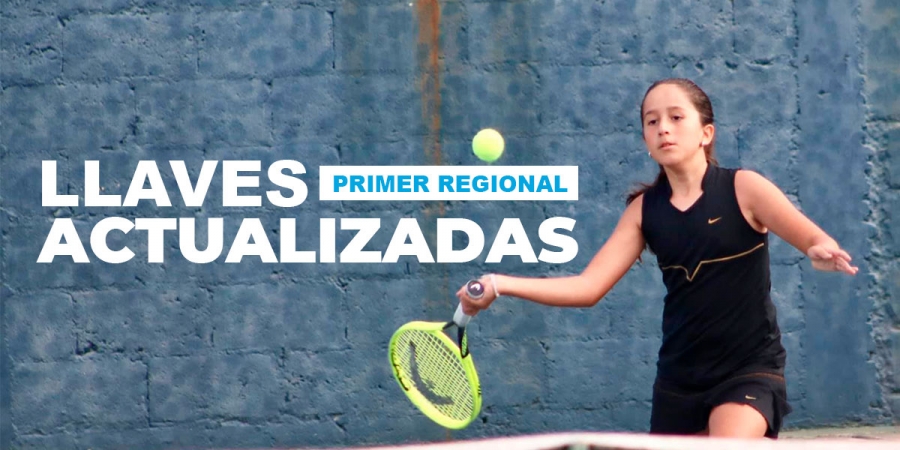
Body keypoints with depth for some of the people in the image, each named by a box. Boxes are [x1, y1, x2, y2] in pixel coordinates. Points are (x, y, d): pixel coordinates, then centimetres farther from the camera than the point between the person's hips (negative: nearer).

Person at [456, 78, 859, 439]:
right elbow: (588, 286, -6)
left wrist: (823, 250, -45)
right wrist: (500, 285, -19)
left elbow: (816, 239, -19)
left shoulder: (743, 189, -10)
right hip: (679, 375, 5)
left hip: (748, 370, -5)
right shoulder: (645, 210, 1)